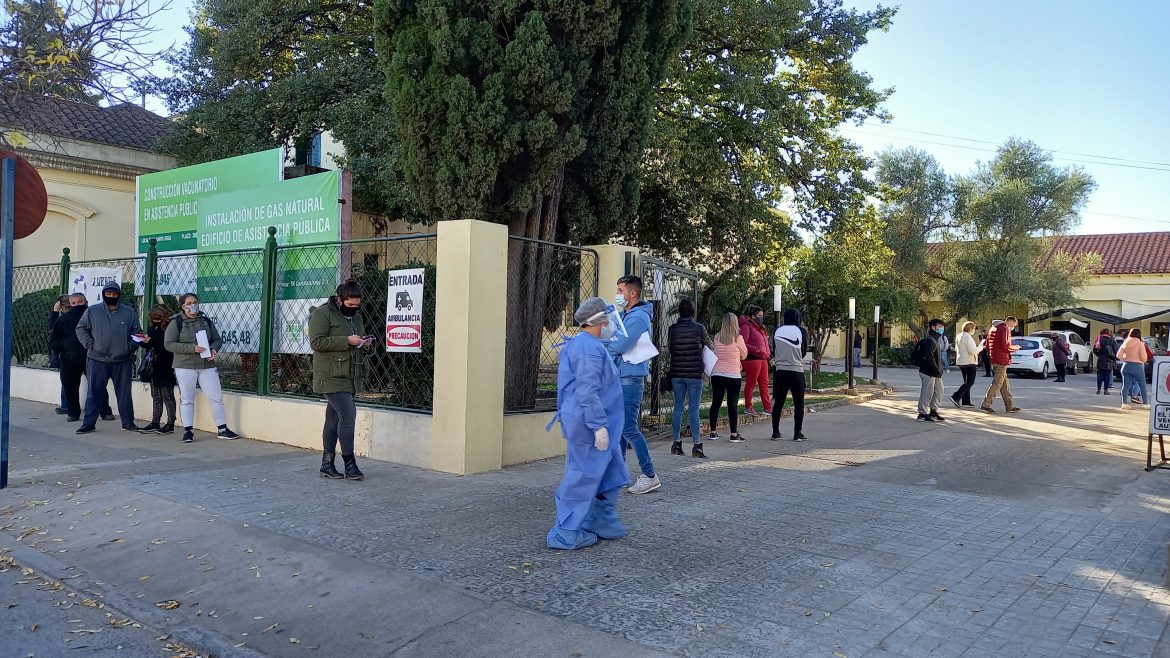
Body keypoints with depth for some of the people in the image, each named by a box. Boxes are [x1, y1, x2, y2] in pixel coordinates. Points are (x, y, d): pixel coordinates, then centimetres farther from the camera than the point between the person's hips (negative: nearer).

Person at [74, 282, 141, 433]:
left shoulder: (129, 312, 5)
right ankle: (88, 423, 10)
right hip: (97, 360, -1)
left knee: (124, 393, 7)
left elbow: (137, 332, 10)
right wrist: (90, 344, -5)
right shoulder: (92, 311, 3)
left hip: (122, 360, 1)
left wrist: (130, 347, -3)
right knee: (94, 392, 3)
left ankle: (128, 422, 16)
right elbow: (81, 328, 6)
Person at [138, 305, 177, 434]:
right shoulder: (153, 328, 10)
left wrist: (151, 341, -22)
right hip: (154, 368, 8)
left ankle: (170, 424, 4)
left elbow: (167, 347, -20)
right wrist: (143, 341, -4)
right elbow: (147, 346, 16)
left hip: (165, 369, -8)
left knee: (168, 397, -1)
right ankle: (155, 423, 20)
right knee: (156, 398, 13)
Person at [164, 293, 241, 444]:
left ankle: (222, 429, 9)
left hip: (207, 365, 3)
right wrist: (192, 348, -19)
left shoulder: (206, 321, 12)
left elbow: (217, 339, 18)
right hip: (185, 366, -3)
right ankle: (188, 431, 9)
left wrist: (214, 349, -6)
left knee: (216, 397, 1)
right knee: (187, 399, 1)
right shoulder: (176, 322, -1)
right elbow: (168, 344, -9)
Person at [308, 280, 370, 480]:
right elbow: (317, 342, -17)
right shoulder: (322, 313, -8)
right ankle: (349, 463, -8)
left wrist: (364, 342, 6)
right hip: (331, 376, -8)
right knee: (348, 415, -15)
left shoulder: (355, 316, 17)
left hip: (348, 377, 8)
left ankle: (327, 464, 18)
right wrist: (347, 341, -20)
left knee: (334, 419, 12)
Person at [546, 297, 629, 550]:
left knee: (611, 474, 16)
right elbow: (587, 391, -23)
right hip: (589, 422, -11)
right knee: (583, 476, -4)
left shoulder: (582, 344, 18)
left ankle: (603, 523, 25)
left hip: (584, 421, 11)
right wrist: (599, 426, -23)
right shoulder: (589, 348, -17)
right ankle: (567, 534, 4)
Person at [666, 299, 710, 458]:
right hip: (694, 373, -3)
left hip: (676, 373, 3)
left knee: (678, 407, 10)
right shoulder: (699, 328, -7)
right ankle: (696, 445, -2)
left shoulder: (673, 328, 0)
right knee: (694, 409, -2)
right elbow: (708, 345, 8)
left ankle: (677, 443, 13)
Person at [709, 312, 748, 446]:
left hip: (716, 374, 3)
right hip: (733, 375, -3)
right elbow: (744, 355, 3)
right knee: (733, 404, 1)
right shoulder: (738, 338, -8)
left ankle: (713, 432, 17)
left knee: (716, 403, 11)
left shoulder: (717, 338, 0)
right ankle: (734, 434, 2)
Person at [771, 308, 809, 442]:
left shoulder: (778, 330, 2)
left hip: (780, 370, 3)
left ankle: (775, 432, 11)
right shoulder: (802, 331, -4)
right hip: (796, 371, -3)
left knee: (778, 403, 8)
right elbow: (804, 352, 5)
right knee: (799, 403, 6)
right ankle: (798, 433, 7)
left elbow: (776, 349, 7)